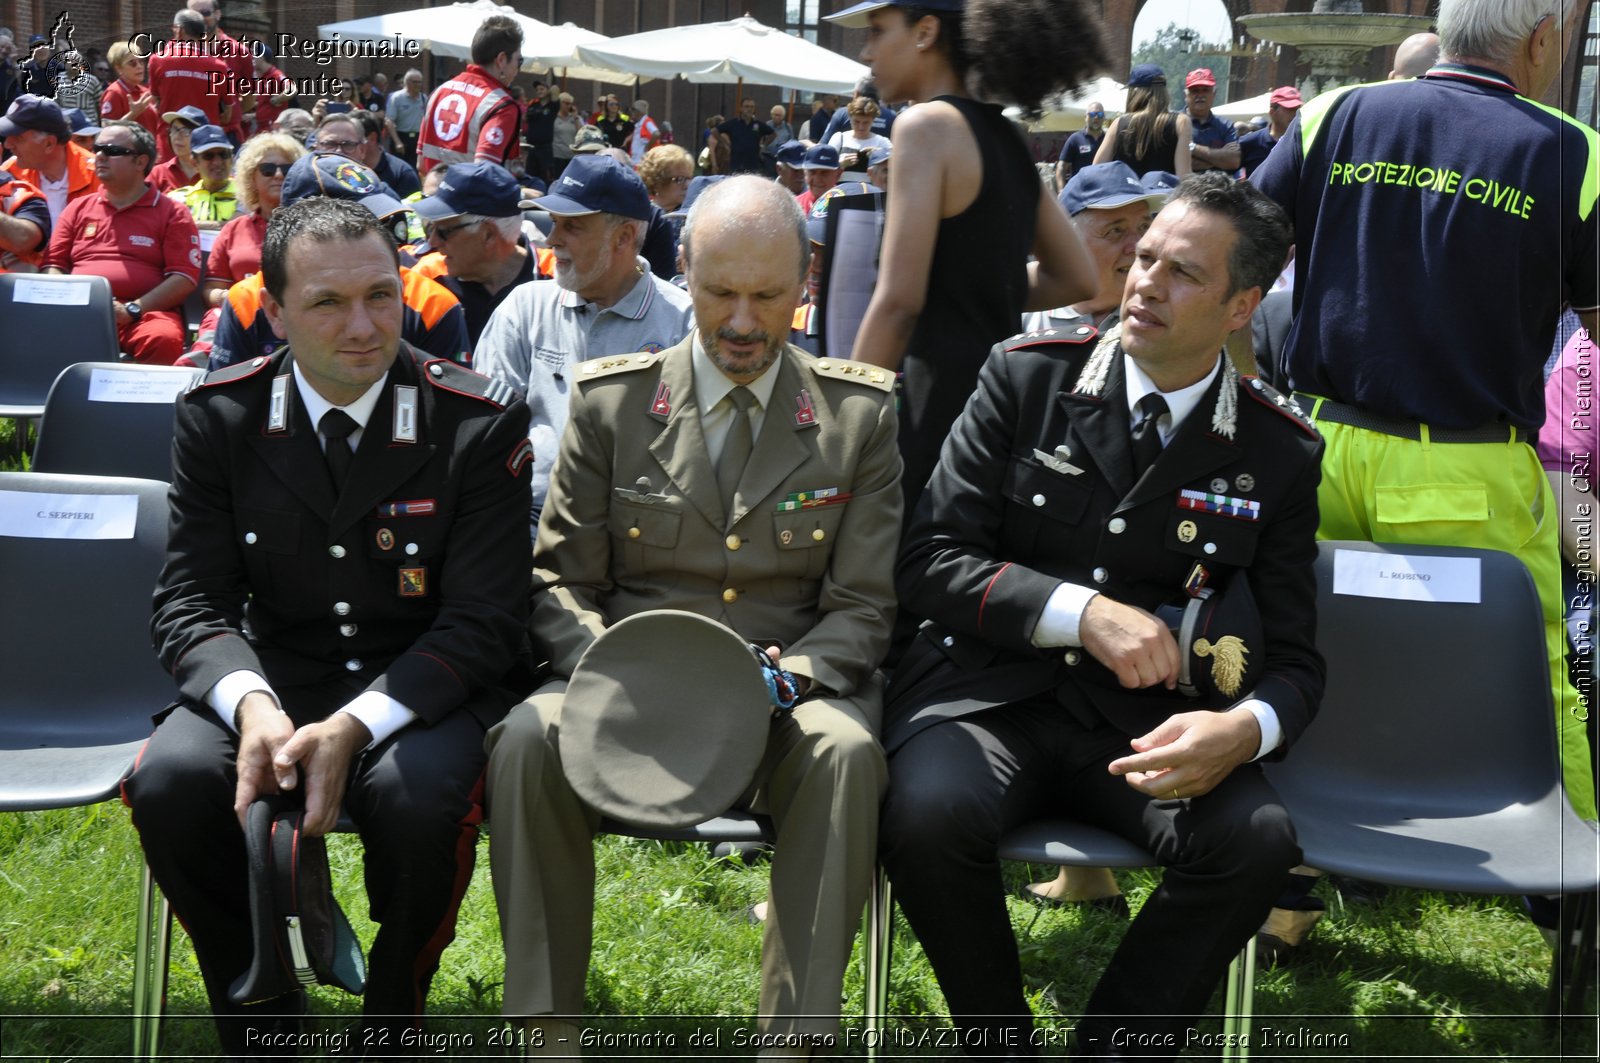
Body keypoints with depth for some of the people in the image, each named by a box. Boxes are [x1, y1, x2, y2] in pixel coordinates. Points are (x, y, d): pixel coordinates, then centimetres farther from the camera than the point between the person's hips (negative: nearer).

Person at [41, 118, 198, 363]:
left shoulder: (171, 214, 10)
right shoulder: (78, 208, 23)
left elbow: (184, 277, 0)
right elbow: (53, 265, 20)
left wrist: (131, 310, -11)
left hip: (146, 314, -2)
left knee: (163, 339, -38)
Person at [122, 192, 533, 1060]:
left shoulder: (481, 423, -8)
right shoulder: (219, 417, 0)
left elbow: (484, 623, -10)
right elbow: (190, 600, -1)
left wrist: (355, 725, -25)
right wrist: (249, 703, -24)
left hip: (423, 693, -2)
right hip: (273, 678, 2)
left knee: (417, 797, -35)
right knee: (170, 783, -28)